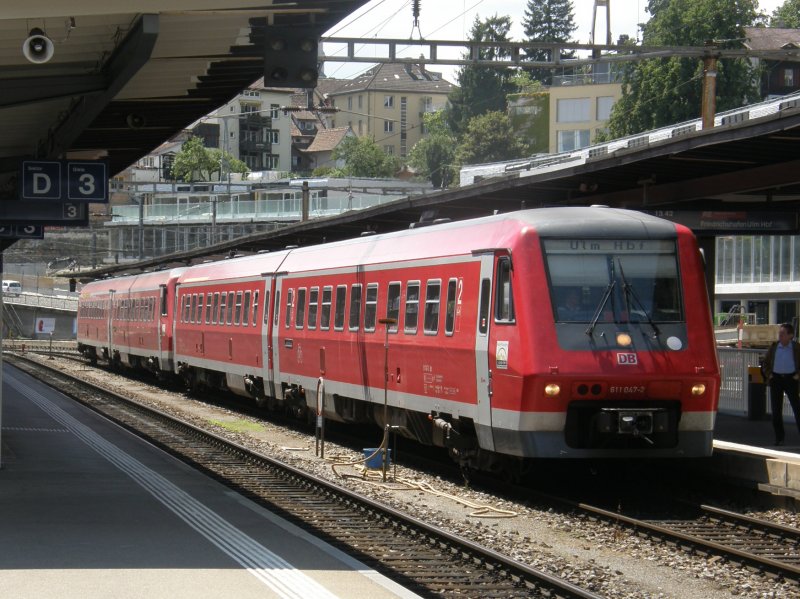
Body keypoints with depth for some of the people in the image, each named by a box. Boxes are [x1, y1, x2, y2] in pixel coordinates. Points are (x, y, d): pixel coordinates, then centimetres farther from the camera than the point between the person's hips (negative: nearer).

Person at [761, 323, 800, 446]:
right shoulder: (774, 347, 5)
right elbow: (766, 362, 16)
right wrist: (768, 375, 4)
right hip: (776, 379, 3)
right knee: (776, 410, 2)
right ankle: (779, 438, 10)